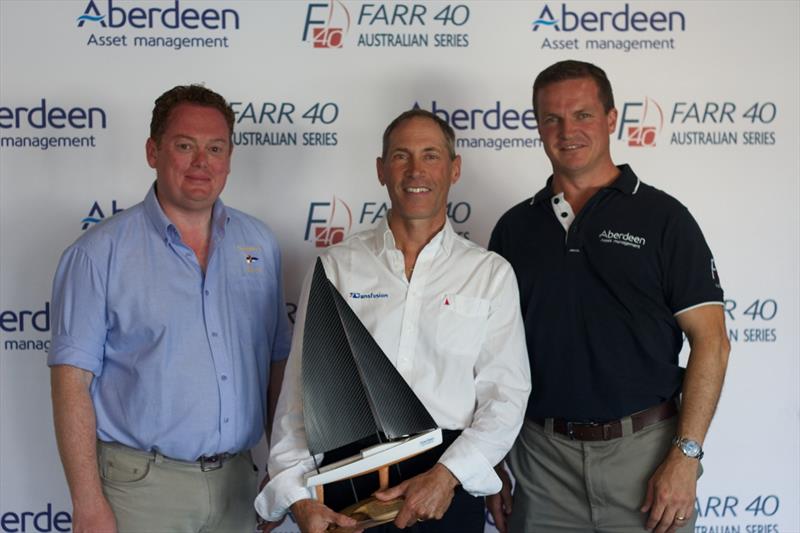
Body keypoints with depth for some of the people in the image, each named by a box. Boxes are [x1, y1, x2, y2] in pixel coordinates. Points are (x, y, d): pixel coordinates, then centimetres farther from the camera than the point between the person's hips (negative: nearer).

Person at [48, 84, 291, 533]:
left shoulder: (260, 243, 6)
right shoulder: (101, 252, -7)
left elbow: (279, 362, 11)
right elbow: (72, 380, -10)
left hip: (237, 481, 4)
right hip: (142, 485, -4)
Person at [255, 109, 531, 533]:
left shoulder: (491, 273, 4)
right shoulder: (336, 267, 5)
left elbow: (506, 393, -1)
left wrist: (447, 475, -14)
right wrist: (298, 497, -8)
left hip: (448, 485, 0)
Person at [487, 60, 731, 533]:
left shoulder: (661, 217, -3)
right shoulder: (515, 228, 6)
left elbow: (710, 341, -6)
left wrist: (686, 456, -14)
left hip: (644, 449, -2)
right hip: (540, 455, 3)